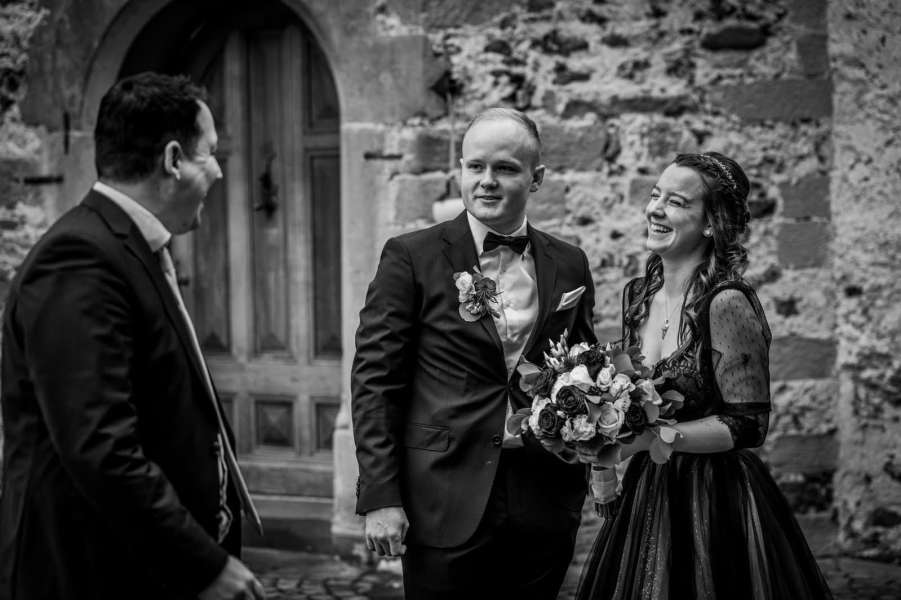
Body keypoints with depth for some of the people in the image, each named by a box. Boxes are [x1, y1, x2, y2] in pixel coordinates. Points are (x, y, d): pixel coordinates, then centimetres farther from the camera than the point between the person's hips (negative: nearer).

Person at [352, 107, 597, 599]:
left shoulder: (569, 266, 7)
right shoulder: (410, 257, -4)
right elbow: (375, 379, -5)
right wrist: (379, 497, -10)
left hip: (545, 503, 3)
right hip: (445, 503, -3)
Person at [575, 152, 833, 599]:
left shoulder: (727, 302, -18)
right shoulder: (637, 294, 4)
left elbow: (747, 425, -18)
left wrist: (647, 437, -21)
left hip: (716, 502, -6)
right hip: (647, 492, 6)